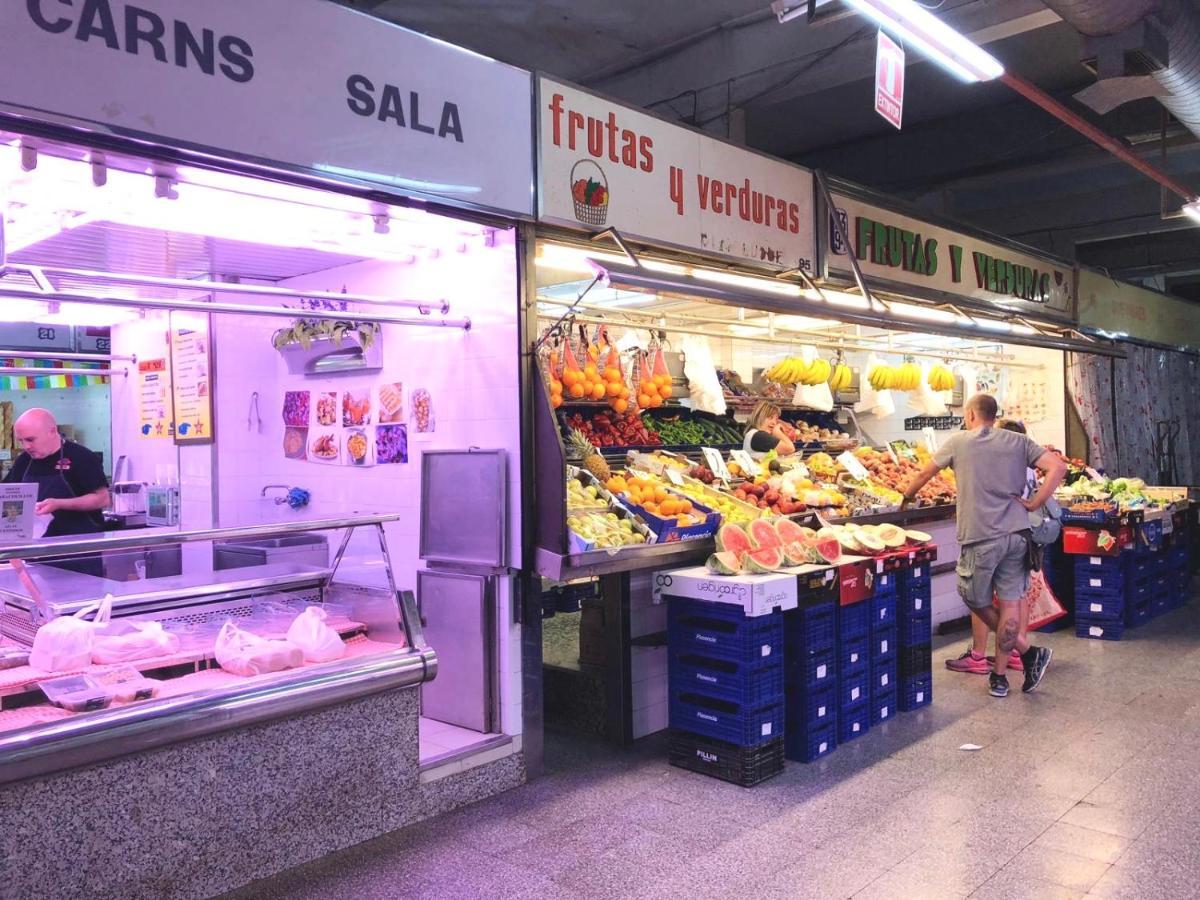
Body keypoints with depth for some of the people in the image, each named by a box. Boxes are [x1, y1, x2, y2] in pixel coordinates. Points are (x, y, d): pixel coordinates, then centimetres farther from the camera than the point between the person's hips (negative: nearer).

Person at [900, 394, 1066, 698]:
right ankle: (999, 675, 11)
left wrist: (907, 494, 32)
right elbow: (1058, 467, -2)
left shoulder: (959, 442, 4)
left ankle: (1027, 651, 11)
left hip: (980, 537, -4)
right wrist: (1033, 504, 2)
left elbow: (925, 473, 15)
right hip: (1017, 533, 4)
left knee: (976, 601, 14)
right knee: (1009, 603, 7)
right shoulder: (1018, 441, 9)